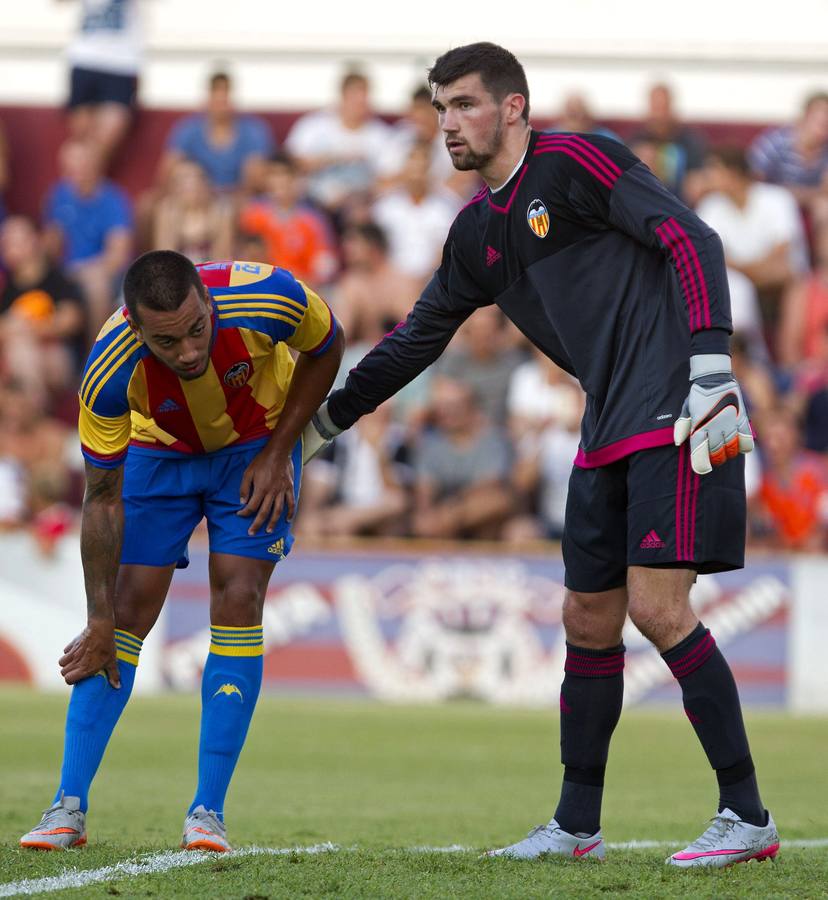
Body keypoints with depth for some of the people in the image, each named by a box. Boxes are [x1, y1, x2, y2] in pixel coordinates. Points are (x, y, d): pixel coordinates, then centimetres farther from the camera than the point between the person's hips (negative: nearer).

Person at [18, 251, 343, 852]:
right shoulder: (109, 374, -34)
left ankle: (208, 813, -11)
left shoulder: (271, 299, -36)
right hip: (159, 449, 0)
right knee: (127, 612, -7)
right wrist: (99, 621, -20)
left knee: (238, 603, -13)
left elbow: (326, 349, -11)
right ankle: (69, 808, -3)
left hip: (256, 444, 0)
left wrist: (278, 452, -15)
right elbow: (103, 498, -22)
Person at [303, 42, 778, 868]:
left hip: (676, 417, -8)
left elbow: (691, 241, -14)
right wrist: (327, 419, 29)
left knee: (656, 606, -15)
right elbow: (418, 337, 27)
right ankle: (576, 826, 19)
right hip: (609, 430, 8)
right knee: (589, 620, 9)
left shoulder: (575, 163, -8)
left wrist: (709, 364, -23)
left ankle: (747, 816, -9)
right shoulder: (478, 232, 16)